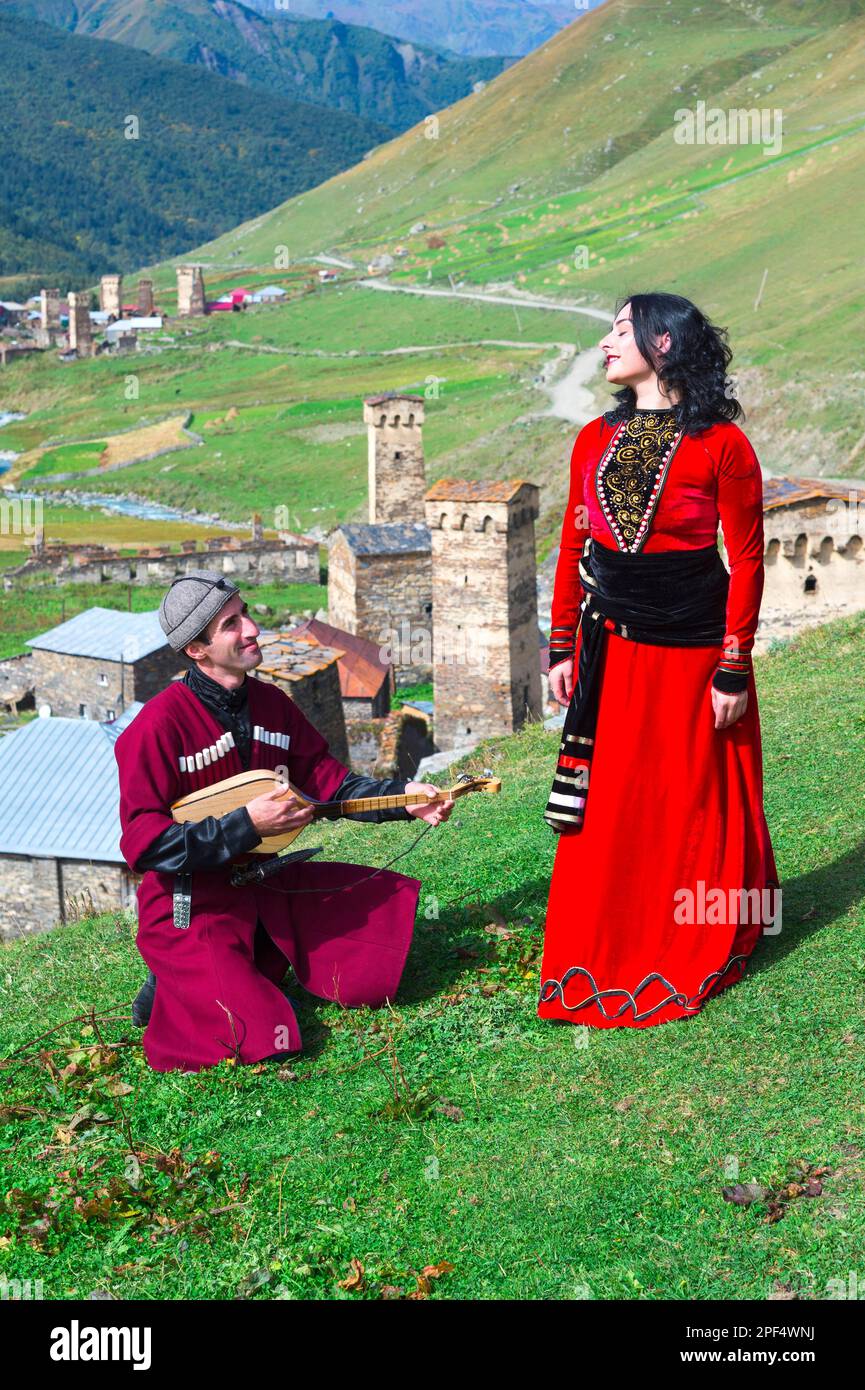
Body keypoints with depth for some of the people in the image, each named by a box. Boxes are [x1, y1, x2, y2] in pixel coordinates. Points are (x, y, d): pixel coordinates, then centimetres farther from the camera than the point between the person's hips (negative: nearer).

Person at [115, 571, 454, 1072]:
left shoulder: (270, 703, 5)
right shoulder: (160, 724, -19)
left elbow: (329, 780, 9)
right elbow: (143, 844, -22)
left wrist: (403, 798, -7)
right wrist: (247, 825, -26)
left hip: (264, 882, 8)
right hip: (191, 907, -8)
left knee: (395, 899, 6)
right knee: (263, 1041, -23)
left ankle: (257, 967, 12)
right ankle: (178, 989, 8)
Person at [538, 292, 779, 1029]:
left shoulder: (722, 443, -9)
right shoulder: (595, 440, 7)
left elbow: (747, 560, -8)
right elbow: (572, 549, 10)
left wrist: (734, 668, -11)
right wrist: (563, 649, 8)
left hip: (691, 646, -4)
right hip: (610, 646, 4)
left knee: (695, 805, 7)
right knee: (608, 807, 8)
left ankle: (696, 955, 25)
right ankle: (603, 959, 22)